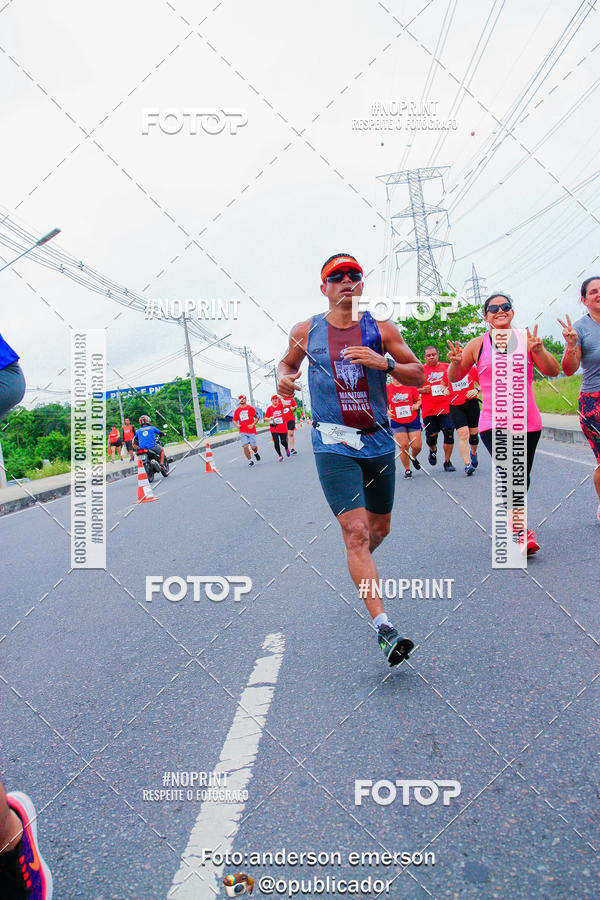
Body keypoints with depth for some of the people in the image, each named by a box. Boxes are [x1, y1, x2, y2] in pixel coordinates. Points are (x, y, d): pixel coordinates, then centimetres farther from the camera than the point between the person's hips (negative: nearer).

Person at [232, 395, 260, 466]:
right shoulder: (237, 410, 10)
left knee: (253, 447, -2)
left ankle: (256, 452, 34)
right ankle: (250, 460, 4)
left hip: (251, 430, -2)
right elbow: (234, 420, 19)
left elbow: (257, 417, 2)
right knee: (245, 446, -10)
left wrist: (253, 424, -11)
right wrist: (237, 425, -1)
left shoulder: (250, 408, 2)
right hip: (242, 432, 2)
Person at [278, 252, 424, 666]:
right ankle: (384, 628, -12)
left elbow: (419, 376, 1)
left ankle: (361, 570, 50)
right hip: (333, 444, -2)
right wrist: (284, 379, -3)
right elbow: (287, 362, 20)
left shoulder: (382, 329, 2)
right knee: (356, 532, -13)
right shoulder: (306, 331, 3)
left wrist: (385, 363, -18)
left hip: (379, 442, 3)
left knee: (379, 528, 16)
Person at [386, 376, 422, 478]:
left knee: (417, 446, -1)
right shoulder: (387, 388, -1)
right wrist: (387, 411, -10)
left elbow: (419, 399, 9)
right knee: (403, 446, -8)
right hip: (397, 422, -1)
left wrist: (417, 405, -12)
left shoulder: (410, 386, -1)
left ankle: (413, 457, 35)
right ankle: (407, 470, 11)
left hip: (413, 420, 1)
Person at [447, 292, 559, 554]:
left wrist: (539, 351, -18)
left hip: (527, 421, 2)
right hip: (493, 422, -2)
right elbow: (454, 378, 8)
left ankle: (513, 520, 33)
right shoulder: (478, 344, 3)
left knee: (522, 478, 11)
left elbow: (552, 371, 0)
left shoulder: (526, 340, 4)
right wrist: (455, 362, -14)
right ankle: (521, 532, -13)